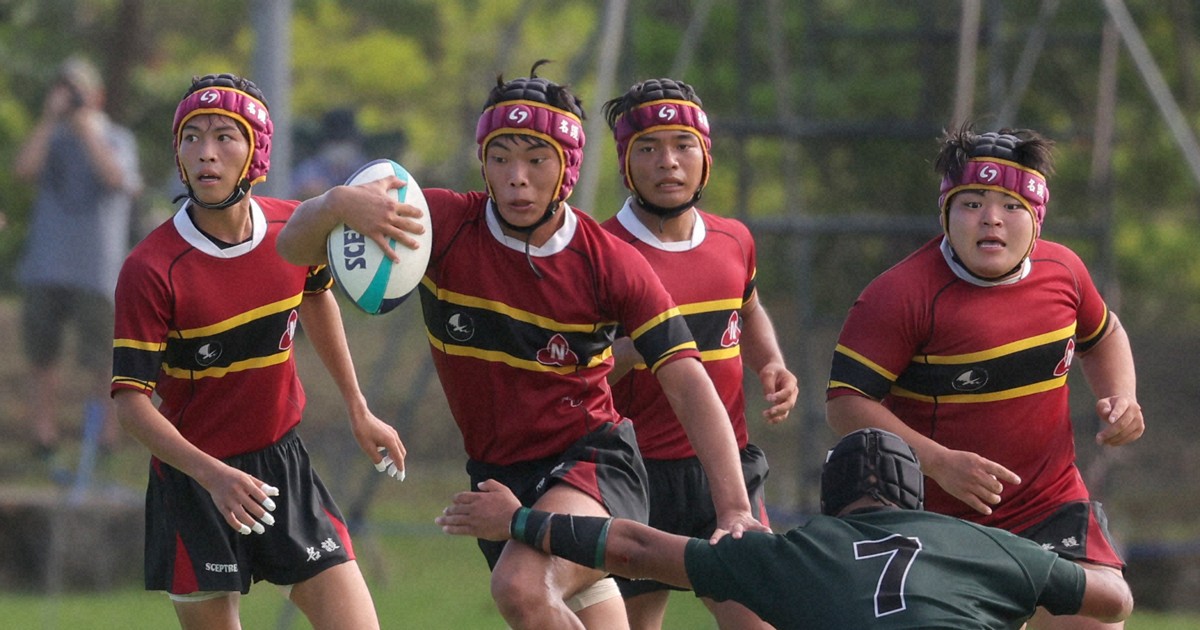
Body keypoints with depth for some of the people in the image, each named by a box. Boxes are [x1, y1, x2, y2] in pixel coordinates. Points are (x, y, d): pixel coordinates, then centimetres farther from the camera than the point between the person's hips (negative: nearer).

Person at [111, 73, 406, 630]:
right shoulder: (150, 270, -19)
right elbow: (131, 400, -19)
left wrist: (359, 413, 23)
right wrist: (215, 477, -31)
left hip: (283, 463, 4)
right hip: (193, 477, -4)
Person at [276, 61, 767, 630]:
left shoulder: (612, 264, -11)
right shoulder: (443, 225, -8)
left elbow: (689, 385, -13)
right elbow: (296, 247, -9)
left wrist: (735, 511, -26)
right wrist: (337, 205, -35)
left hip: (592, 462, -4)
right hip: (496, 477, 4)